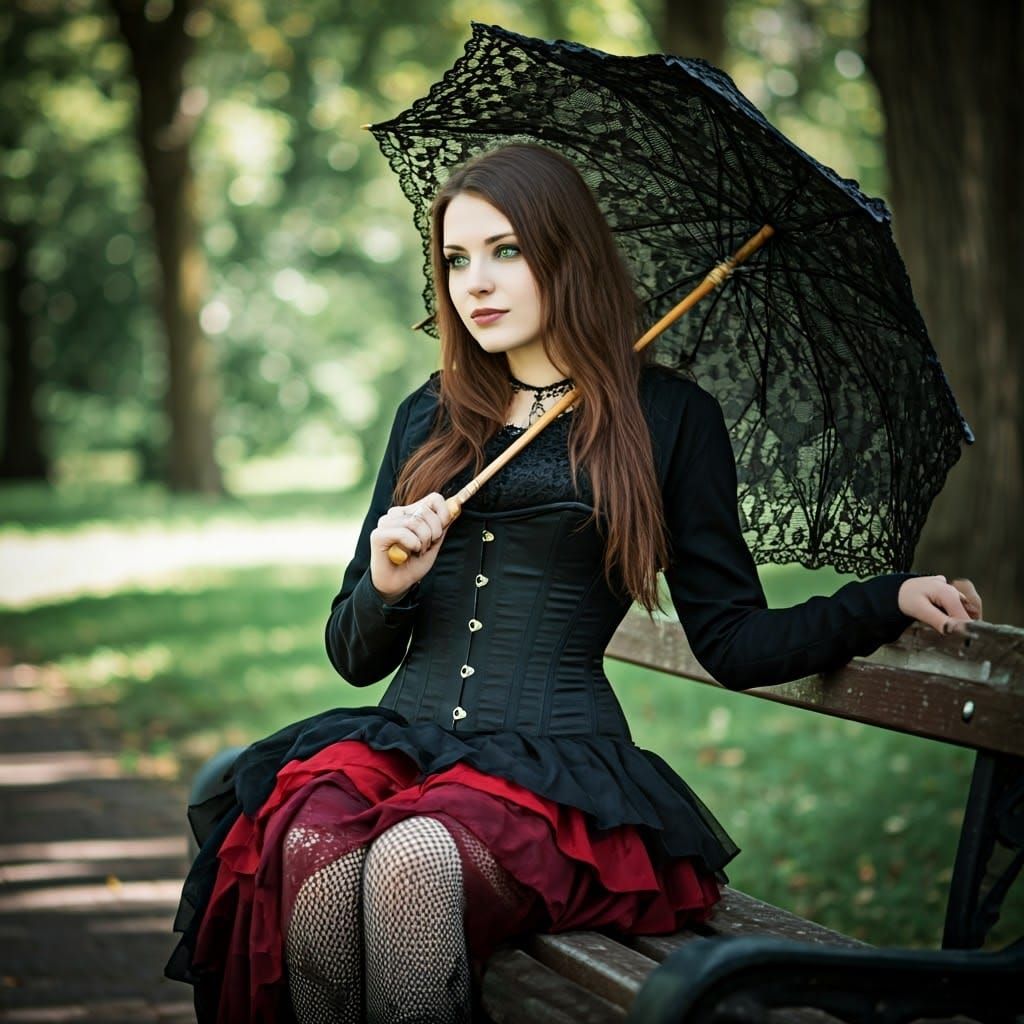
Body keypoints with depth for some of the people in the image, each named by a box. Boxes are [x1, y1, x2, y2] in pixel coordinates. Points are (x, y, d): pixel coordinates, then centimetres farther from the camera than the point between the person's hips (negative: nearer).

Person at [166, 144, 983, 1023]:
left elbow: (735, 642, 6)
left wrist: (892, 600, -7)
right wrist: (387, 586, -5)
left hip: (555, 763, -3)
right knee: (313, 846, -32)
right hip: (404, 743, 4)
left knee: (414, 859, -36)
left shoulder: (668, 417, 7)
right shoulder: (429, 418, 18)